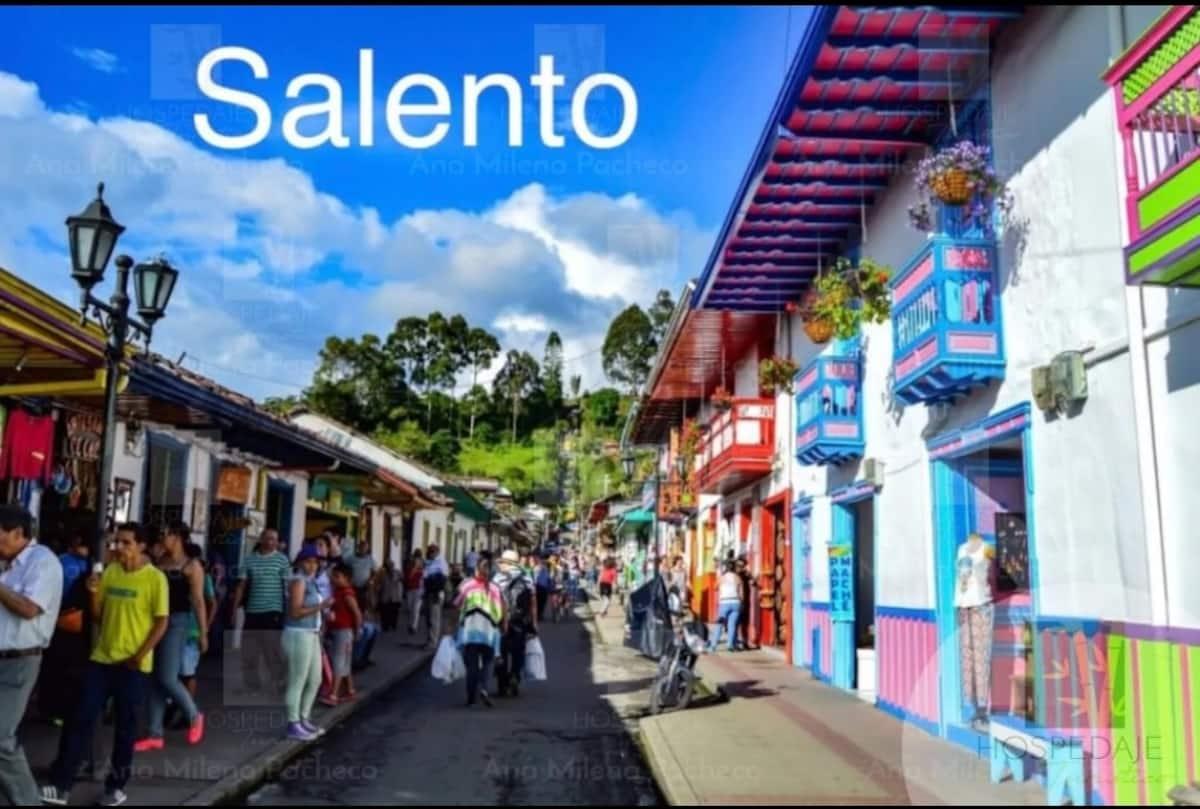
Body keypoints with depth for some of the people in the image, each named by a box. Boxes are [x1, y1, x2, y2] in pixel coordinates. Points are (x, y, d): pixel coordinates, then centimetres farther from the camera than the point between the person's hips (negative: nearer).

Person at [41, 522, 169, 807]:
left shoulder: (155, 578, -10)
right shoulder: (110, 572, 5)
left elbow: (162, 622, -10)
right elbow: (98, 615, 10)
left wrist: (140, 655, -15)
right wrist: (93, 593, -9)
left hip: (133, 664, -4)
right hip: (102, 658, 4)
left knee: (125, 725, 7)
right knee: (81, 719, 2)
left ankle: (116, 786, 20)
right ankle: (61, 785, 8)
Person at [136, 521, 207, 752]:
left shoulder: (191, 566, -6)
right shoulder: (160, 562, 13)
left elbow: (198, 600, -9)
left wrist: (203, 633, -11)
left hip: (177, 621, -6)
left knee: (167, 678, -9)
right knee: (155, 680, 6)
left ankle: (194, 716, 16)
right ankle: (156, 735, 13)